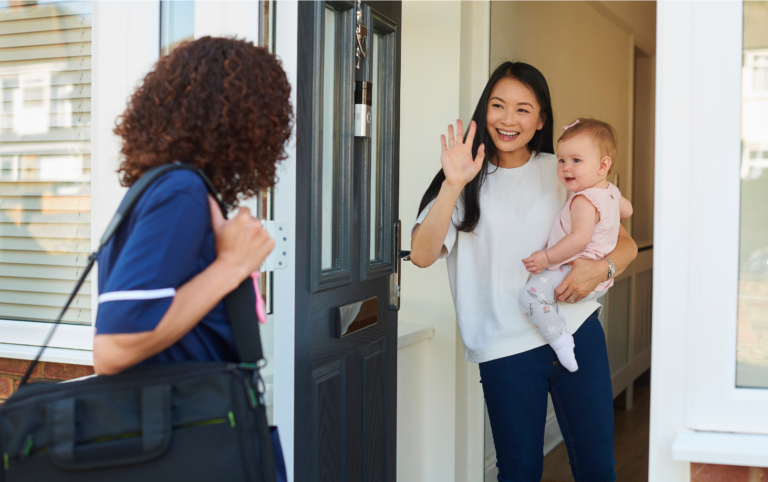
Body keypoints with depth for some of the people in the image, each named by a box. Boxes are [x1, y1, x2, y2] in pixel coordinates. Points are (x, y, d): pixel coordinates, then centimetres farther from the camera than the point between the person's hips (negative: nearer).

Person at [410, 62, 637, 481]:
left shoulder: (564, 173, 8)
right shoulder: (469, 181, 3)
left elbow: (626, 243, 10)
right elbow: (422, 255, -11)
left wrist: (601, 267, -12)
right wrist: (454, 185, -22)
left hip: (577, 333, 2)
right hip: (507, 347, -1)